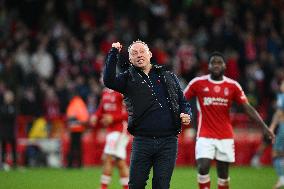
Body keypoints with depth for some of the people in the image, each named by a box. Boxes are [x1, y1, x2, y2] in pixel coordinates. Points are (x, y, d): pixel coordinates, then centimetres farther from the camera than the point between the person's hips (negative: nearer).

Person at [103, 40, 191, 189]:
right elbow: (109, 81, -12)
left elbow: (182, 102, 20)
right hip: (142, 141, -1)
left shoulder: (168, 77, 15)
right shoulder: (128, 79, 8)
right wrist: (113, 54, -12)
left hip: (168, 142, 1)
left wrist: (186, 115, -2)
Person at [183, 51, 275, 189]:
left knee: (223, 175, 5)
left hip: (225, 137, 2)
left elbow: (248, 108, 1)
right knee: (203, 168, -17)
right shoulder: (198, 83, -3)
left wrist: (264, 127, -6)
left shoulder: (233, 86, 1)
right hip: (205, 136, -2)